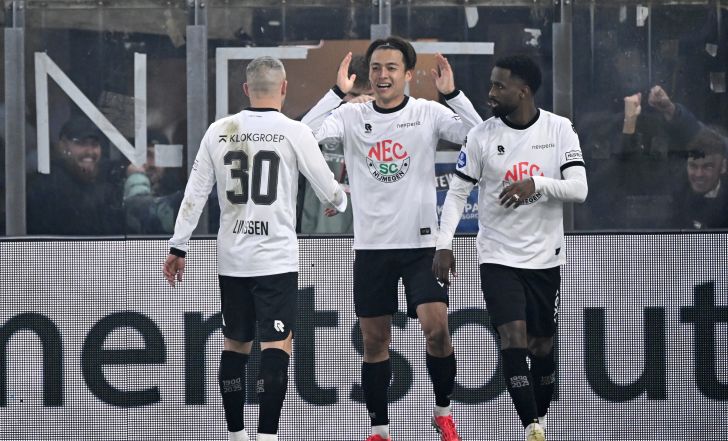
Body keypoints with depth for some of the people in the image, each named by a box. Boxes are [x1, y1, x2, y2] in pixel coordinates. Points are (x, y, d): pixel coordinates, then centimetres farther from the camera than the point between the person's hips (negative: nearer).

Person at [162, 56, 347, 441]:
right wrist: (341, 201, 25)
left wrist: (178, 247, 12)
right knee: (277, 345, -6)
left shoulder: (219, 131, 3)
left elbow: (194, 193, 5)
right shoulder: (293, 132, -6)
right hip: (276, 259, -4)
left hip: (231, 260, 4)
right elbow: (328, 189, 2)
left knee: (235, 345, 16)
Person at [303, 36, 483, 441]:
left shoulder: (428, 113, -1)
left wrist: (452, 93, -21)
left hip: (422, 243, -2)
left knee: (437, 327, -14)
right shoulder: (352, 115, 1)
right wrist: (337, 93, -19)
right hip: (371, 245, 2)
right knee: (375, 340, 5)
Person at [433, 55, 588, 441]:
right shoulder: (482, 136, -4)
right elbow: (458, 192, 2)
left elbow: (579, 189, -11)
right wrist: (444, 245, -7)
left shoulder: (560, 130, -5)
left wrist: (536, 183, -28)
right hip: (498, 256, -1)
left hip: (545, 258, 1)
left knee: (542, 344, 9)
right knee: (513, 336, -16)